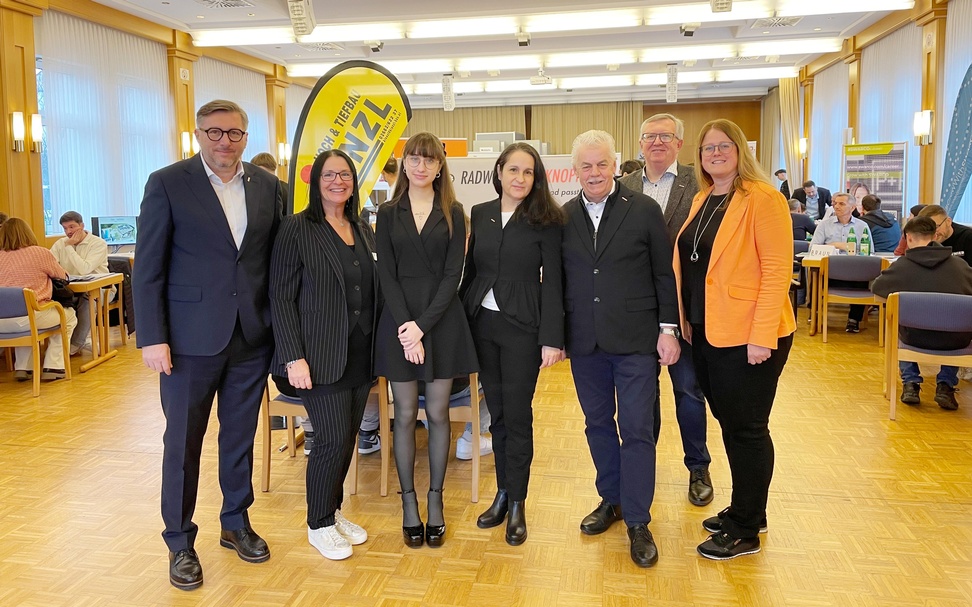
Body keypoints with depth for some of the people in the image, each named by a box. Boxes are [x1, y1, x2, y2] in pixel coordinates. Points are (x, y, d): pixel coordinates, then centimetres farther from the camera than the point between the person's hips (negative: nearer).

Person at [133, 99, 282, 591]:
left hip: (252, 337, 3)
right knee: (183, 443, 8)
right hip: (191, 338, -3)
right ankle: (180, 543, 24)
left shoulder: (267, 187, 5)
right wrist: (152, 338, -11)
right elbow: (148, 268, -6)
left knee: (240, 437, 16)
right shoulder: (167, 184, -5)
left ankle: (236, 523, 34)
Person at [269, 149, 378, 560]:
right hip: (322, 354, -6)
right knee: (333, 439, -3)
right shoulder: (296, 229, -8)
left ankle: (334, 510, 31)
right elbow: (281, 297, -10)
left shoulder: (363, 230, 11)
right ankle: (319, 525, 17)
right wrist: (294, 357, -16)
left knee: (348, 437, 12)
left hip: (361, 353, 6)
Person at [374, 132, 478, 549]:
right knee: (405, 415, 5)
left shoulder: (452, 214, 4)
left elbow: (452, 274, -3)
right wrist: (406, 327, -13)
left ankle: (435, 500, 19)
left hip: (442, 321, 0)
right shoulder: (388, 213, 6)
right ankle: (409, 503, 17)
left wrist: (423, 325, -14)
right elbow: (387, 275, -1)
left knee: (437, 413, 6)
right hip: (399, 320, 0)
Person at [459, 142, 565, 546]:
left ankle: (517, 503, 16)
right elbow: (470, 270, 9)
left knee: (518, 416, 2)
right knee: (497, 414, 12)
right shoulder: (480, 214, 6)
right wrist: (460, 321, 5)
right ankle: (503, 494, 26)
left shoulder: (545, 220, -5)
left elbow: (552, 281, -8)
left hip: (522, 327, -4)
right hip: (482, 323, 4)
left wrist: (552, 339, -12)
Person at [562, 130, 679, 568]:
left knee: (636, 429, 0)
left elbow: (665, 273, -1)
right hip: (585, 341, 3)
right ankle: (611, 499, 32)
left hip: (635, 339, -3)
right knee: (598, 423, 14)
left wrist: (668, 328, -5)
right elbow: (557, 278, 7)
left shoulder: (644, 210, -2)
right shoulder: (563, 217, 5)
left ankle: (638, 522, 12)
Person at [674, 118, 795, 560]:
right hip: (707, 332, 8)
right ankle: (746, 510, 33)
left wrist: (762, 336, -21)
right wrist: (687, 320, 8)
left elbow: (777, 269, -16)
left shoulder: (762, 199, -11)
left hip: (748, 336, -7)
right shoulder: (702, 201, 12)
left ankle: (746, 531, 17)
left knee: (745, 428, 3)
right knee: (729, 422, 16)